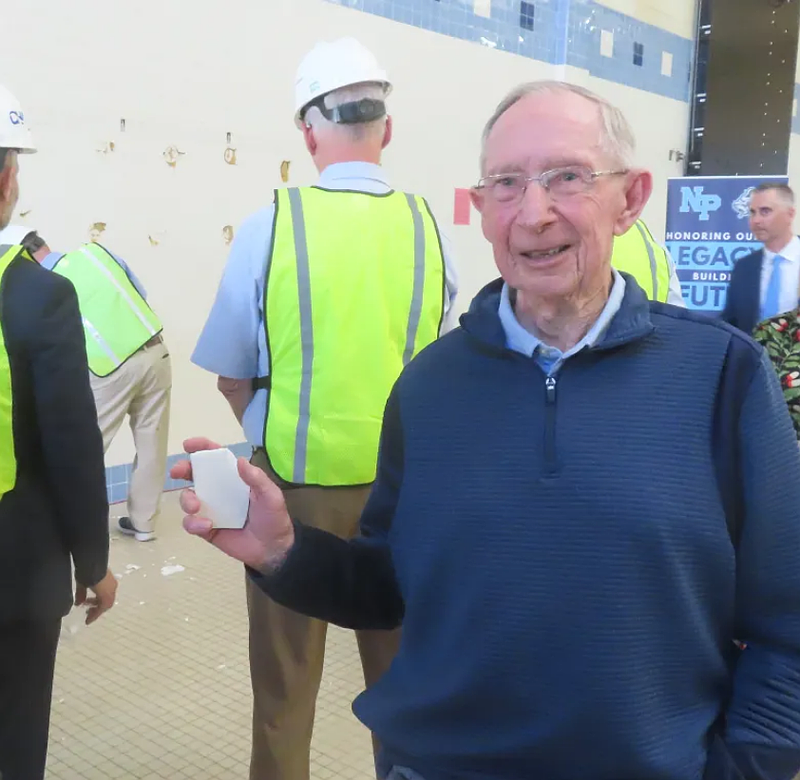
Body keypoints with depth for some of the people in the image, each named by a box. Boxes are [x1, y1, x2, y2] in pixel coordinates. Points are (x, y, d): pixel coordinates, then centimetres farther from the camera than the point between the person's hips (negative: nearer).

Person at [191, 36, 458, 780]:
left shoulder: (270, 226, -12)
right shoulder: (427, 227, -5)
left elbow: (231, 376, -2)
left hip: (295, 480, -2)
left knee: (285, 676, 15)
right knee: (399, 667, 21)